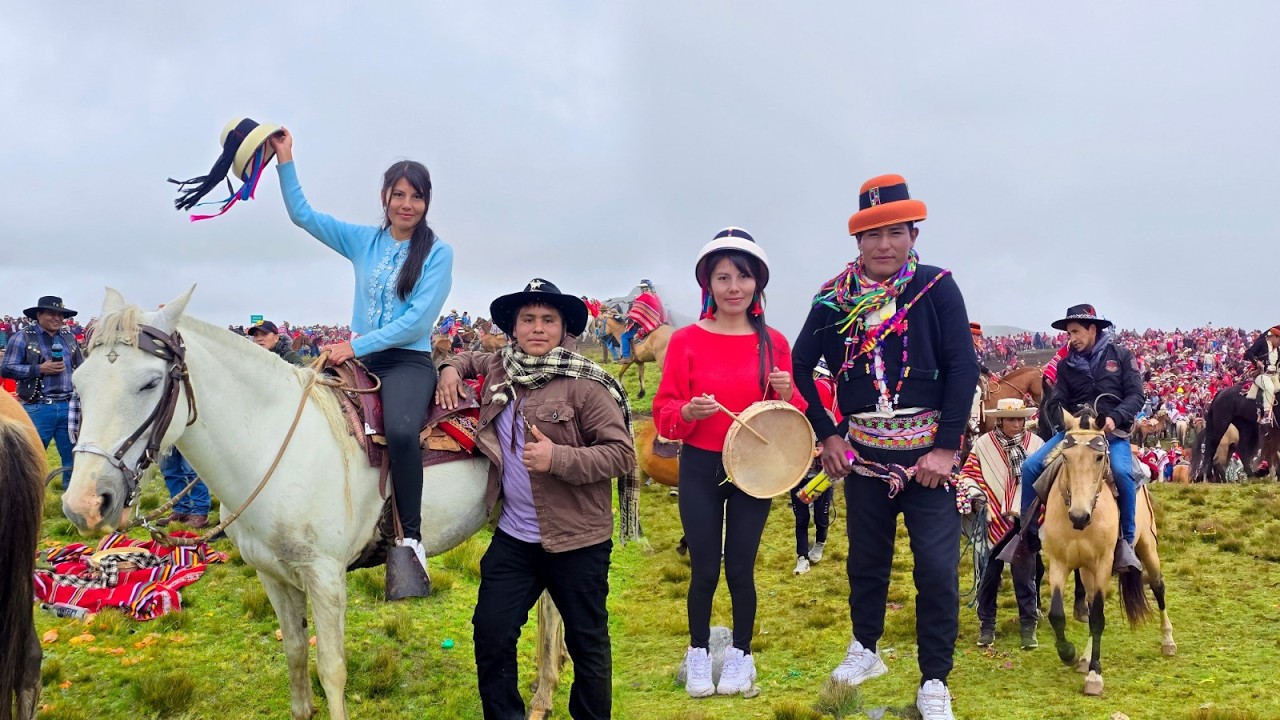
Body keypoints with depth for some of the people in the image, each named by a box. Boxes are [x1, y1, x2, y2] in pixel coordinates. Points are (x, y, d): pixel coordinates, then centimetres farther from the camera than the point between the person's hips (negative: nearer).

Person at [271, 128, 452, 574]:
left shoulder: (437, 253, -2)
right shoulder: (364, 241, 11)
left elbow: (418, 320, -10)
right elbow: (302, 215, 13)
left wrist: (356, 345, -15)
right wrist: (285, 160, 4)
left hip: (409, 361, -5)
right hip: (358, 358, 5)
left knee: (400, 430, -35)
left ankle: (411, 538, -23)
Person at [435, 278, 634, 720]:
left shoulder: (583, 384, -14)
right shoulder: (497, 369, 4)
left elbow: (622, 453, -17)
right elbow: (469, 360, 28)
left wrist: (558, 458, -27)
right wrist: (451, 369, 6)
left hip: (577, 539, -5)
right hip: (513, 537, 5)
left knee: (587, 642, 10)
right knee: (491, 634, 7)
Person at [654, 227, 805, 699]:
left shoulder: (773, 342, 0)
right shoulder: (686, 340, -5)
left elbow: (793, 416, 5)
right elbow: (663, 411, -5)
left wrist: (785, 395, -16)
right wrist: (689, 412, -25)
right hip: (700, 468, -1)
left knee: (741, 568, 6)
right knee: (704, 569, 5)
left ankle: (741, 655, 24)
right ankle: (699, 653, 25)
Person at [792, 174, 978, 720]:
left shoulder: (937, 289, -5)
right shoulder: (835, 299, 1)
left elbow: (963, 367, -9)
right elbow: (800, 367, 9)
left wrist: (947, 447, -14)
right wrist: (826, 435, 4)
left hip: (927, 451, -2)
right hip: (863, 452, 3)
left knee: (938, 568, -4)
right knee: (866, 559, 16)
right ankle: (865, 650, 38)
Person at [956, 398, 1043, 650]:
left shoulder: (1036, 444, 1)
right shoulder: (984, 444, -3)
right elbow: (969, 473, 2)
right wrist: (973, 496, -12)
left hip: (1026, 518, 0)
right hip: (995, 518, 0)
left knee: (1025, 574, 4)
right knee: (990, 572, 9)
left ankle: (1028, 625, 16)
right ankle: (986, 624, 20)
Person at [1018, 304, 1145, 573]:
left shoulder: (1121, 356, 4)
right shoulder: (1066, 364, 10)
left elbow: (1135, 396, -3)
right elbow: (1057, 404, 6)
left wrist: (1115, 417, -20)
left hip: (1112, 430, -3)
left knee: (1122, 472, -34)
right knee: (1031, 467, -15)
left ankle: (1126, 541, -16)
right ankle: (1026, 533, 0)